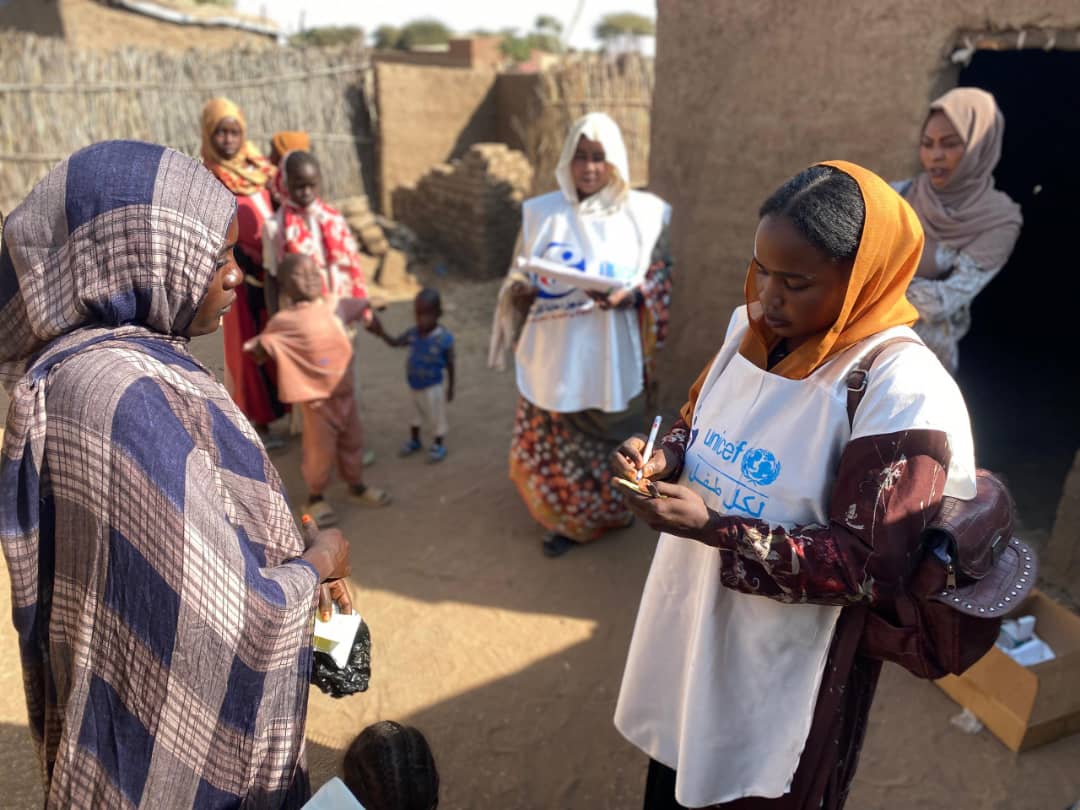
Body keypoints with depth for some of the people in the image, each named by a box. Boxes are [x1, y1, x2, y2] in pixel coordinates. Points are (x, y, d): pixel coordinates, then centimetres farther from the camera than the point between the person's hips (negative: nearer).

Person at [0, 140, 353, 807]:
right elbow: (225, 621, -30)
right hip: (183, 743, -8)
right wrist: (319, 562, -13)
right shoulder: (126, 400, -32)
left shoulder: (130, 359, -2)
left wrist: (298, 562, 5)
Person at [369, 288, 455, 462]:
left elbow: (450, 365, -15)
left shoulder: (444, 337, -25)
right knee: (416, 415, 26)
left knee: (437, 416, 14)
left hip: (433, 387, -6)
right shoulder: (413, 333, -13)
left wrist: (450, 388, -7)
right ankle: (414, 441, 48)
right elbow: (395, 343, -2)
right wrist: (381, 333, -21)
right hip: (415, 385, 6)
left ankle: (439, 444, 35)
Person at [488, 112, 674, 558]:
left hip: (611, 354, -1)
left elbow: (659, 275, 2)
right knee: (555, 435, 10)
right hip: (555, 352, 1)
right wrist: (521, 291, -16)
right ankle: (568, 517, 32)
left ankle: (605, 510, 35)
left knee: (608, 433, 11)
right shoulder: (542, 212, 1)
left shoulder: (642, 213, -2)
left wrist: (630, 294, -18)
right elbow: (520, 278, 7)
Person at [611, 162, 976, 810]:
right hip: (690, 624, 6)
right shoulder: (753, 328, -2)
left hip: (785, 668, -6)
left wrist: (713, 528, -28)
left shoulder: (904, 392, -24)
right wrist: (664, 458, -11)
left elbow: (869, 568, -23)